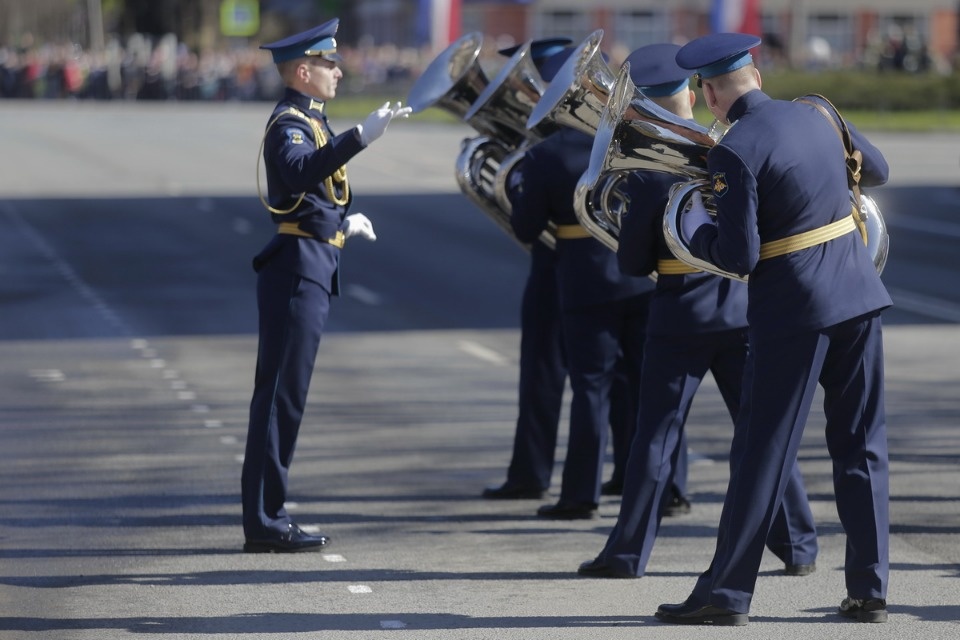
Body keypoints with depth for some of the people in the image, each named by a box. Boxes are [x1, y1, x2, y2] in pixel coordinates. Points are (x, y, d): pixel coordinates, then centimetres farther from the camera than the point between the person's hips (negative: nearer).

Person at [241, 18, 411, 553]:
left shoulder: (308, 120, 18)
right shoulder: (289, 123, -13)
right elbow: (298, 171, -37)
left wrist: (343, 223, 17)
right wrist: (361, 136, -45)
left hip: (312, 271, 10)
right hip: (299, 269, -10)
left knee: (284, 395, 13)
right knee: (282, 394, -7)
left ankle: (267, 515, 19)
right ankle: (265, 523, -5)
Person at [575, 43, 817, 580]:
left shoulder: (647, 175, -13)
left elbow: (633, 264, -8)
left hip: (680, 318, -2)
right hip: (742, 312, 2)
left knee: (657, 435, 4)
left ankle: (629, 552, 8)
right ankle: (799, 548, 13)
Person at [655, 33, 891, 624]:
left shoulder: (735, 152, -14)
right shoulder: (817, 112, 5)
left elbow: (738, 257, -15)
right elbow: (877, 170, 22)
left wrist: (691, 223, 2)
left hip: (794, 311, -6)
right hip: (860, 294, 6)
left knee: (762, 454, 1)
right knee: (862, 448, 11)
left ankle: (727, 595, 5)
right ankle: (870, 591, 12)